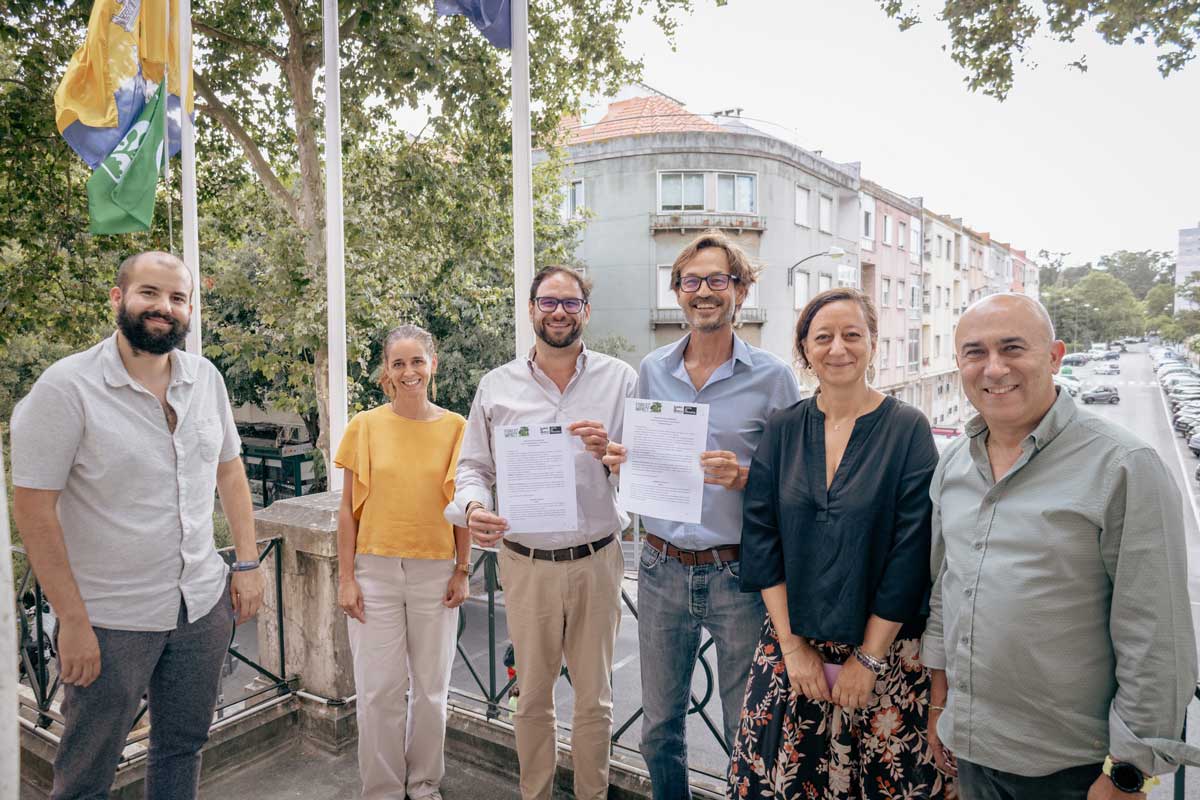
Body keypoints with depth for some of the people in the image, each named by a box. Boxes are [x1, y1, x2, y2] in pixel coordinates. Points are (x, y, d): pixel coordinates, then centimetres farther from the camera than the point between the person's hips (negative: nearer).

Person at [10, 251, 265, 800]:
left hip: (204, 605, 4)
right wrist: (72, 619, -14)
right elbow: (33, 507, -14)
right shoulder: (67, 386, -15)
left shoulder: (206, 378, 0)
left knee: (183, 748, 21)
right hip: (111, 619, -4)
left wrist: (248, 564, 4)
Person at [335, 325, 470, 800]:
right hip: (375, 569, 0)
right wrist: (346, 578, -2)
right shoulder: (365, 426, -2)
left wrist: (462, 571, 2)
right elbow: (348, 507, 1)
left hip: (435, 572, 1)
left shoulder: (455, 427, -1)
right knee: (379, 688, 8)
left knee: (431, 686, 12)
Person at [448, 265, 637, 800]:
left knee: (595, 697, 14)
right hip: (525, 563, 1)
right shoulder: (497, 387, 2)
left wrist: (612, 451, -21)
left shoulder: (619, 379, 0)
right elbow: (473, 466, 7)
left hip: (597, 560, 0)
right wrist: (472, 507, -14)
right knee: (533, 696, 16)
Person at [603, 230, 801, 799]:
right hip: (662, 568, 3)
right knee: (659, 727, 18)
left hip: (738, 575, -3)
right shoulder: (652, 370, 5)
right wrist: (620, 463, -6)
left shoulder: (773, 377, -6)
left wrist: (743, 478, -21)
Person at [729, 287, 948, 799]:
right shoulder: (782, 430, 0)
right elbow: (760, 538, -2)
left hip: (885, 649, -2)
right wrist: (792, 644, -7)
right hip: (790, 642, 2)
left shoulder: (908, 429, -8)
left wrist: (869, 657, -10)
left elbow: (911, 553, -10)